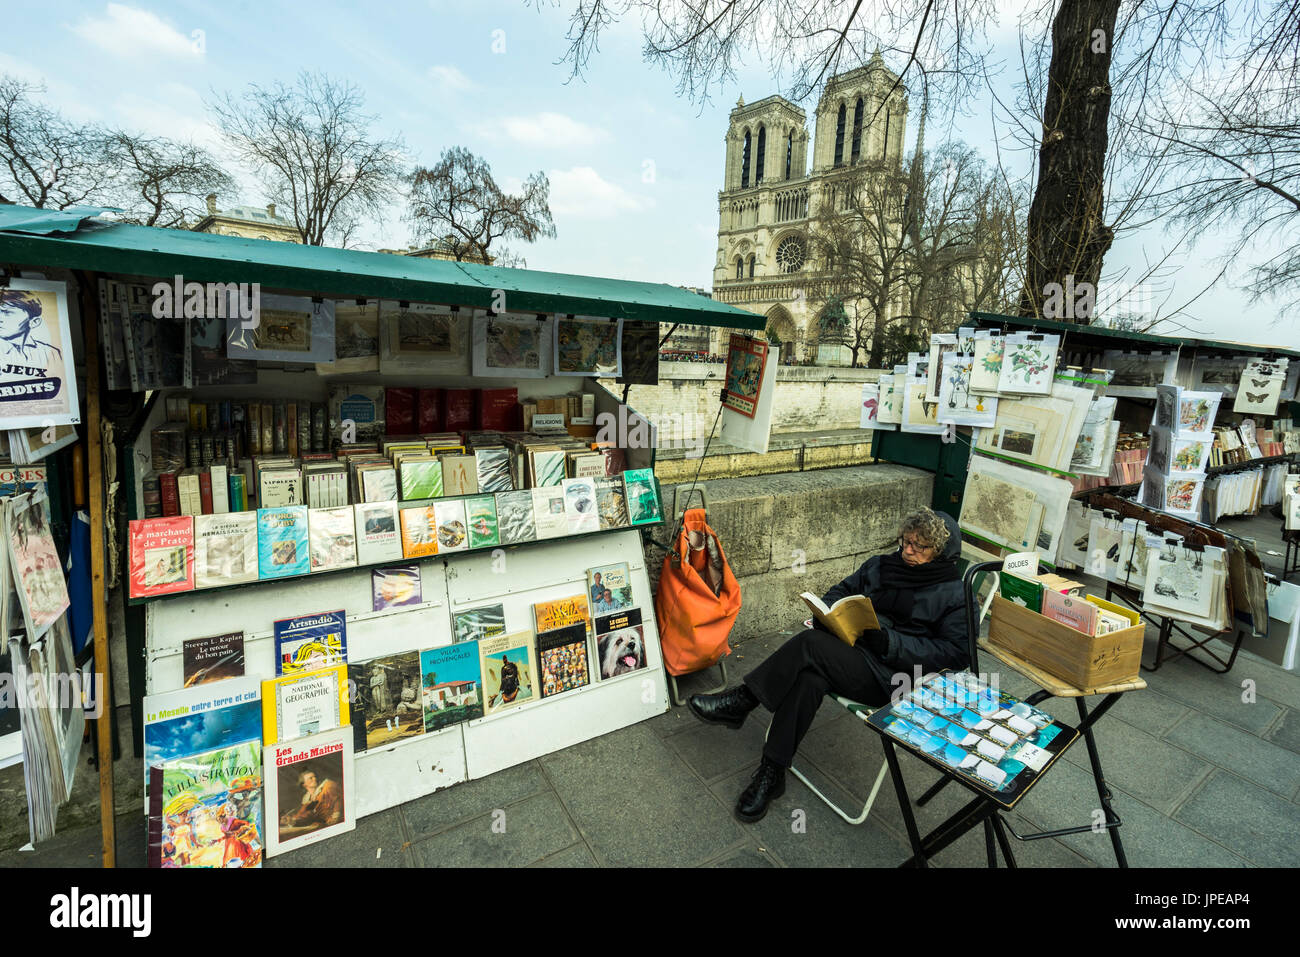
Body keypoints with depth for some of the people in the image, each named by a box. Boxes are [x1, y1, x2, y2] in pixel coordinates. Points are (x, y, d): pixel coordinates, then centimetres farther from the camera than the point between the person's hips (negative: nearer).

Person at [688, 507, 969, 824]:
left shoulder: (954, 595, 0)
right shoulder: (881, 566, 15)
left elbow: (954, 653, -7)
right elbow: (840, 591, 22)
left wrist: (889, 642, -18)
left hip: (889, 677, -5)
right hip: (848, 651, 5)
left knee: (810, 644, -30)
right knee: (809, 678, -31)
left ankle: (740, 702, -19)